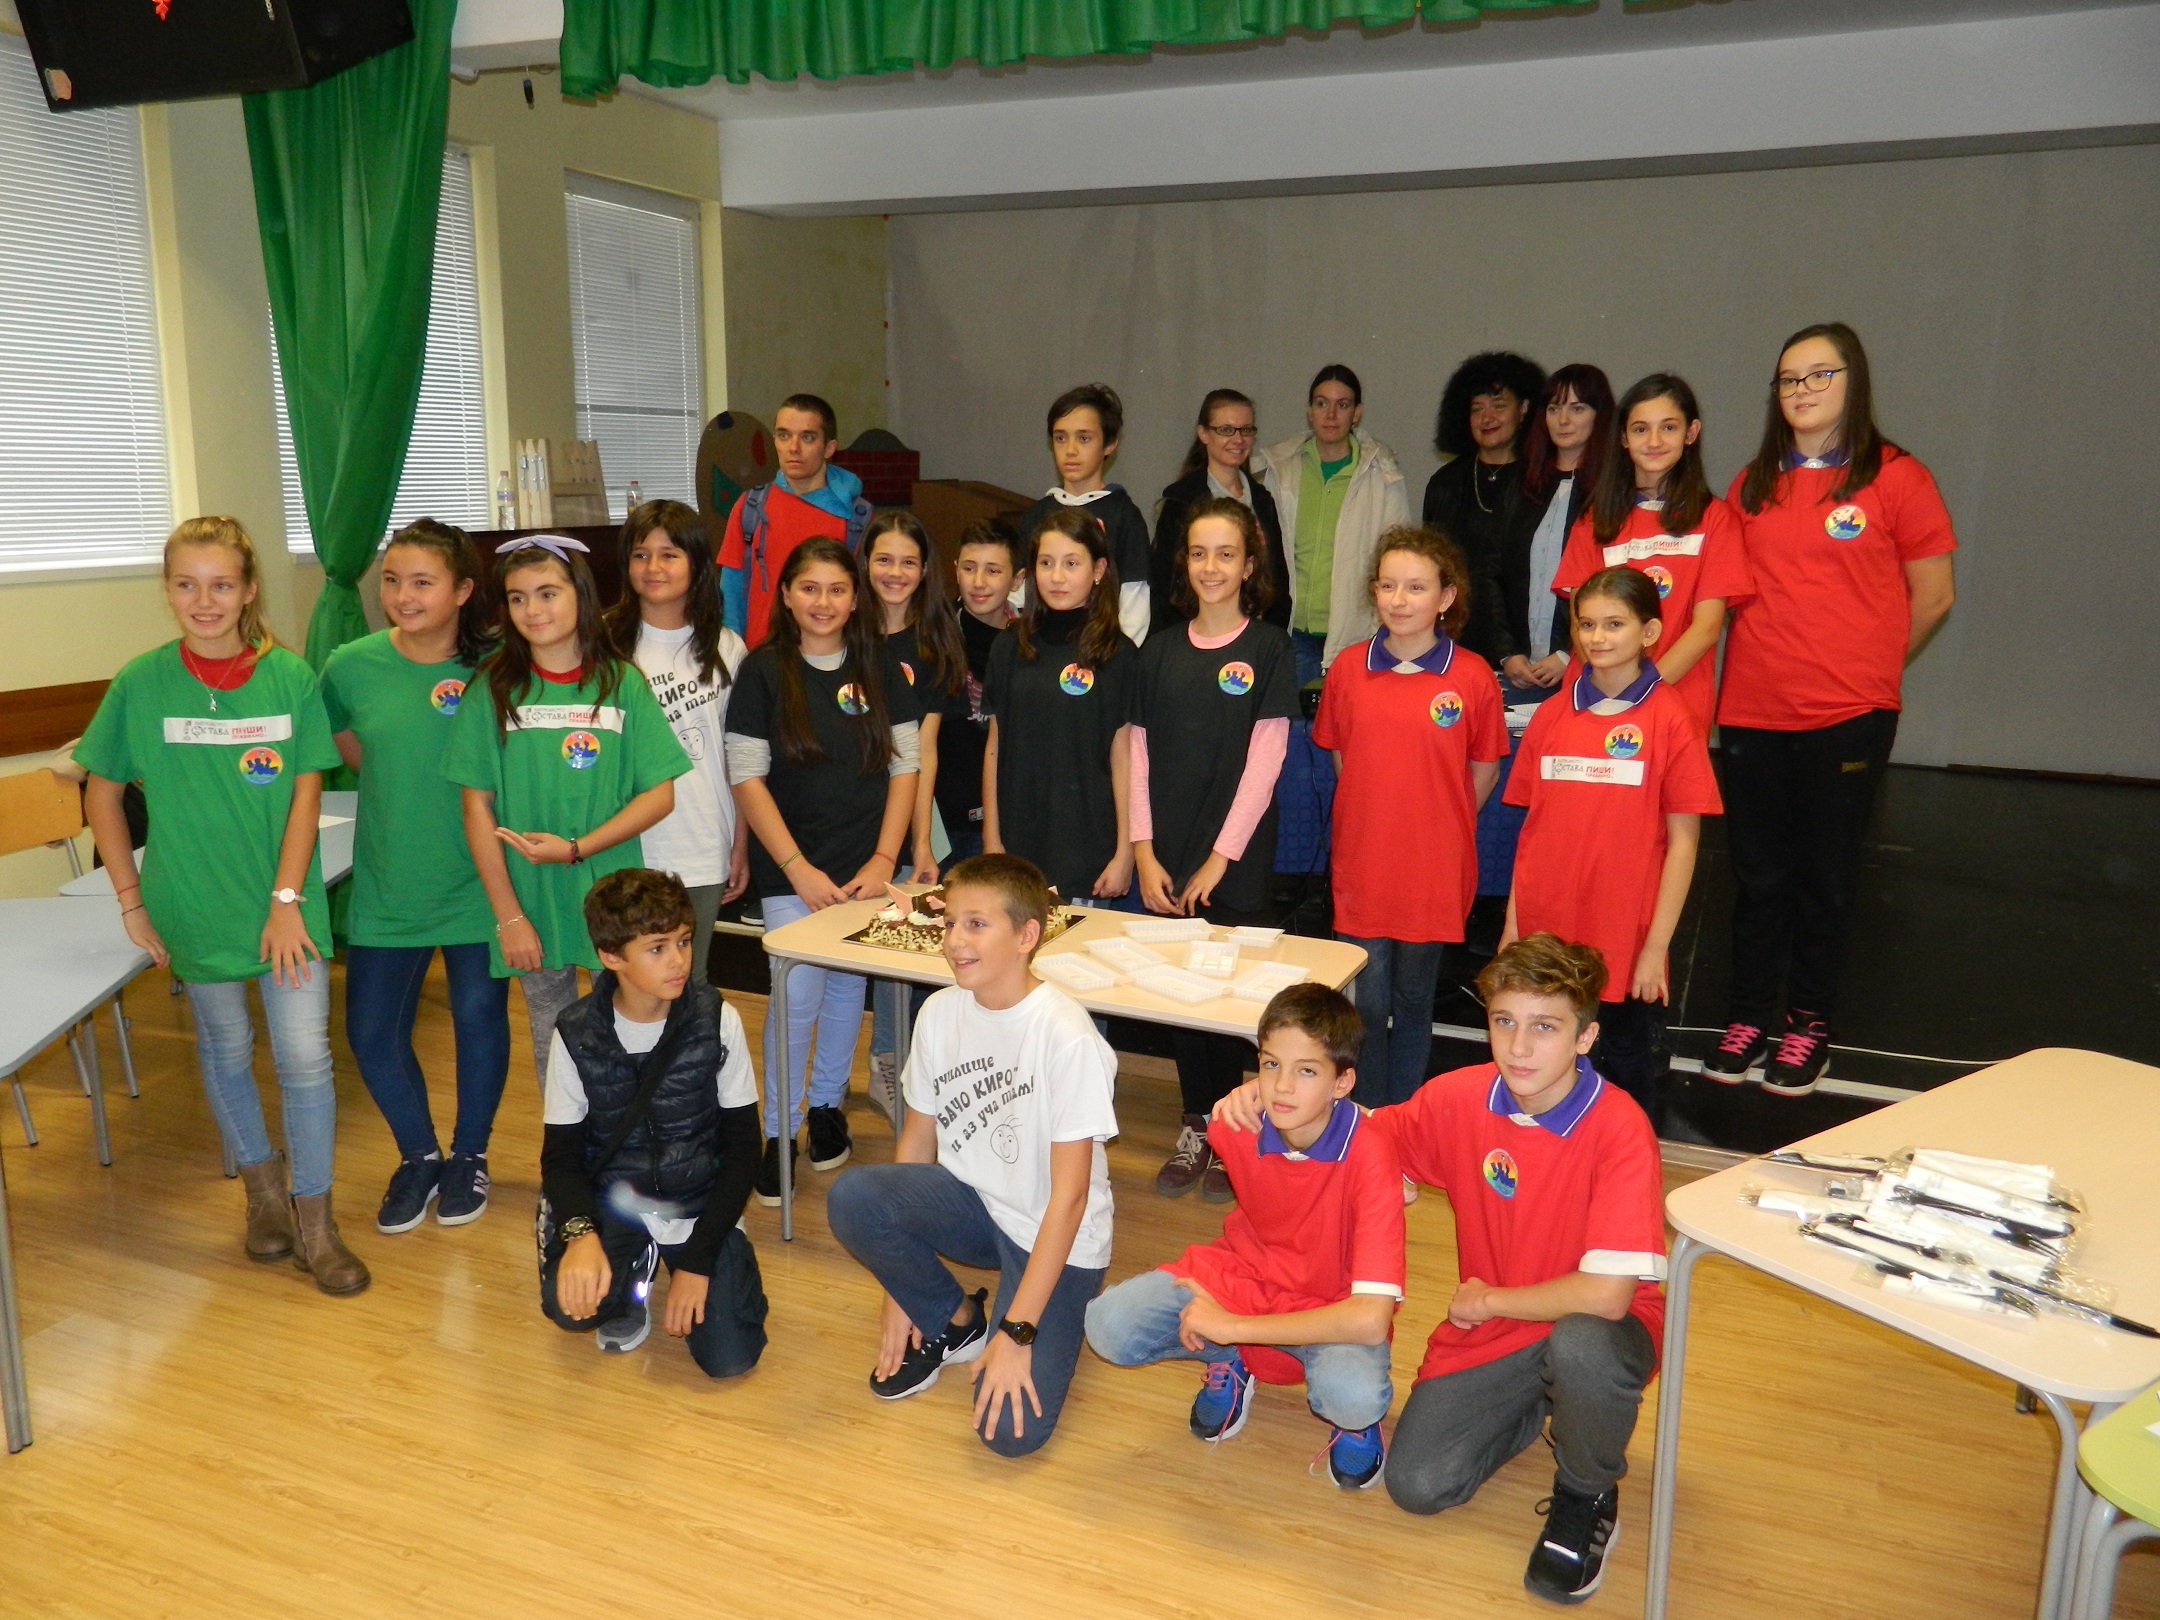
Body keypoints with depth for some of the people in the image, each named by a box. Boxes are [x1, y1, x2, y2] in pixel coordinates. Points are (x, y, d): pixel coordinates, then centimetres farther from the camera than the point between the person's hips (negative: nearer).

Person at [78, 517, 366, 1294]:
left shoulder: (291, 677, -8)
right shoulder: (141, 683, -7)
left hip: (285, 903, -1)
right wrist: (131, 901, -1)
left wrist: (287, 900, -10)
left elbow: (306, 793, -5)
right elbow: (102, 792, 2)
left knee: (305, 1056, -1)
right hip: (195, 908, 1)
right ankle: (262, 1184, 37)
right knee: (225, 1049, 16)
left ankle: (314, 1222, 14)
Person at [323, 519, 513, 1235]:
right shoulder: (352, 665, -7)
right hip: (386, 887, 2)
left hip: (475, 882, -2)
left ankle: (469, 1155, 34)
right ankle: (419, 1156, 31)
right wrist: (398, 787, 8)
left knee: (478, 1016, 11)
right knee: (371, 1032, 7)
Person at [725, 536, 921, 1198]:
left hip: (866, 866, 3)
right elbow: (747, 778, -7)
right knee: (798, 997, -7)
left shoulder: (881, 667, 4)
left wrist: (884, 859, -5)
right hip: (791, 871, -3)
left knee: (848, 987, 10)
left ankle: (827, 1103, 31)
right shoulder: (764, 671, -3)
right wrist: (799, 869, -13)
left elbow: (905, 767, 4)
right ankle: (778, 1132, 10)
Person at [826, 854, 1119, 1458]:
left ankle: (1046, 1323, 12)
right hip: (973, 1204, 5)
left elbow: (1069, 1195, -21)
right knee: (851, 1198, -24)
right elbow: (917, 1141, 2)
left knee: (1011, 1430, -21)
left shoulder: (1067, 1038, -24)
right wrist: (900, 1288, 2)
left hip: (1052, 1236, -5)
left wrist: (1016, 1333, -21)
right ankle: (954, 1320, 4)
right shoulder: (941, 1013, -6)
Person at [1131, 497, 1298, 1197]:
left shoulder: (1269, 648, -2)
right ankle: (1193, 1127, 22)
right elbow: (1137, 752, 6)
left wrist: (1220, 857, -11)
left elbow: (1265, 759, -7)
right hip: (1167, 857, 3)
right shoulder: (1160, 649, 8)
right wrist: (1144, 851, -3)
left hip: (1237, 861, -3)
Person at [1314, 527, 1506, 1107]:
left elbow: (1483, 771, 4)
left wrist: (1440, 826, 7)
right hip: (1362, 863, 1)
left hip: (1434, 869, -1)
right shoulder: (1347, 670, 0)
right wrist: (1378, 819, 9)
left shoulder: (1473, 677, -7)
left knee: (1413, 1002, 13)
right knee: (1367, 1003, 6)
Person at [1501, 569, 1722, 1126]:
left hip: (1628, 942, -3)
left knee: (1630, 1079, 10)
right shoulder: (1551, 714, 6)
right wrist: (1513, 923, 6)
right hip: (1546, 935, 3)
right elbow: (1533, 826, 9)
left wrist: (1656, 945, -8)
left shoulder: (1670, 719, -5)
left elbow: (1682, 840, -5)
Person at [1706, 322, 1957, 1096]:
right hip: (1751, 713, 3)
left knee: (1826, 875, 7)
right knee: (1758, 873, 10)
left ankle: (1809, 1023, 19)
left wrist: (1866, 669, 8)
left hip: (1847, 717, -3)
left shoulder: (1896, 478, -2)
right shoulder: (1753, 485, 10)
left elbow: (1933, 597, 2)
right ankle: (1747, 1018, 20)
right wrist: (1769, 663, 9)